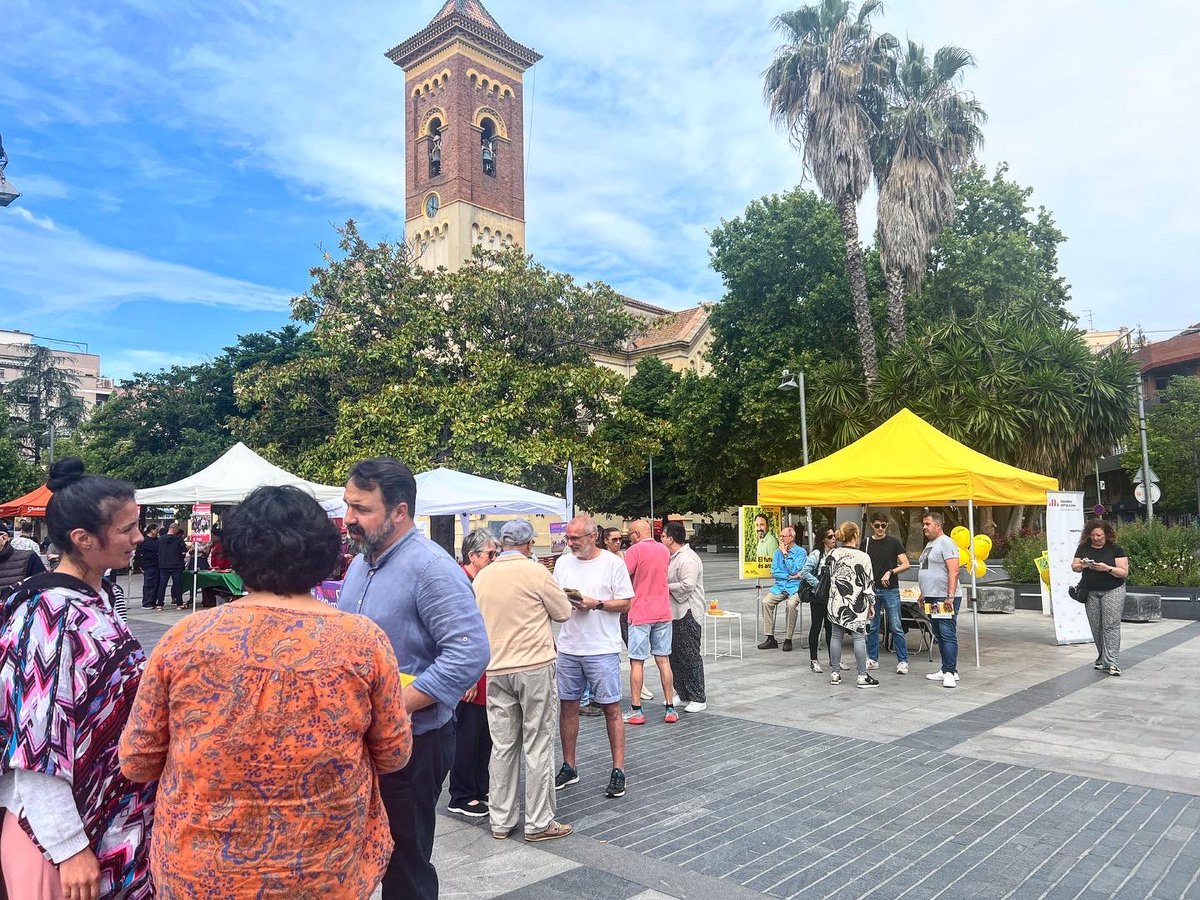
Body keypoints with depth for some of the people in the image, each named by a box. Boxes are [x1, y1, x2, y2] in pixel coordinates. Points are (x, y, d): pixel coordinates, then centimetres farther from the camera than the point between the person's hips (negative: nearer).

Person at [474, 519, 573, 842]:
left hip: (497, 670, 5)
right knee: (538, 746, 4)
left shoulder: (481, 578, 4)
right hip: (535, 667, -5)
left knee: (503, 745, 12)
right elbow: (564, 612, -1)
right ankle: (539, 822, 10)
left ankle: (501, 821, 20)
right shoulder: (535, 572, -10)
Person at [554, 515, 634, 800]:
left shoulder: (613, 563, -6)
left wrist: (596, 604, -18)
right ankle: (569, 767, 24)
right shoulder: (563, 562, 8)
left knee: (611, 708, 1)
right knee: (567, 705, 11)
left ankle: (618, 770, 11)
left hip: (603, 649, -4)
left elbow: (625, 603, -5)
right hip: (568, 648, 5)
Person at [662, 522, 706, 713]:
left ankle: (698, 698, 1)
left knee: (691, 655, -6)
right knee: (675, 654, 14)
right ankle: (682, 694, 25)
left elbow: (687, 585, -26)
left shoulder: (688, 559, -17)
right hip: (674, 613, 11)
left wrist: (665, 587, -15)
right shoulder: (673, 557, 16)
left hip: (687, 613, -10)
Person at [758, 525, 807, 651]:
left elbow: (794, 570, -13)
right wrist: (790, 576, -8)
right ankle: (770, 639, -14)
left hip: (795, 587, -5)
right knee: (766, 601, -20)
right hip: (780, 586, 5)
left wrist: (785, 554, -10)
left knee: (791, 604, -33)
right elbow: (774, 572, 6)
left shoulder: (801, 552, -3)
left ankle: (788, 639, -19)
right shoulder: (778, 552, 12)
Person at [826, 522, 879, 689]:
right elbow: (869, 583, -8)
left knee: (836, 636, 10)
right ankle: (862, 676, 5)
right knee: (859, 637, 2)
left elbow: (830, 576, 7)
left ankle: (835, 673, 17)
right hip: (856, 604, -4)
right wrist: (871, 604, 2)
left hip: (836, 602, 4)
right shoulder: (863, 557, -12)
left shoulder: (832, 554, -1)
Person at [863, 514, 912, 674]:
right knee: (872, 627, 8)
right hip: (872, 589, 3)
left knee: (896, 627, -3)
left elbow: (906, 565, -5)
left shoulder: (894, 542, -1)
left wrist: (890, 572, -19)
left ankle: (902, 661, 3)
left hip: (890, 589, -3)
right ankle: (872, 659, 18)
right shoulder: (867, 543, 6)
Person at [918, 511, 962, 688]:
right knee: (939, 635, 13)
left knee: (948, 635, -9)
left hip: (945, 599, -10)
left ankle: (950, 672, -7)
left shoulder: (946, 543, -11)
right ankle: (946, 671, 19)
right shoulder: (930, 544, 19)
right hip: (932, 598, 10)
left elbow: (953, 571, -19)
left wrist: (950, 596, -24)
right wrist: (924, 594, 24)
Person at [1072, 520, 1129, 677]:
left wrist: (1107, 568, -24)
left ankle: (1110, 662, -11)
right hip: (1091, 593, 4)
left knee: (1111, 625, -9)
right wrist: (1082, 565, -13)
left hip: (1112, 591, -4)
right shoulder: (1084, 548, 7)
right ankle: (1101, 659, 18)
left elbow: (1124, 572, -8)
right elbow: (1074, 567, 9)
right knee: (1096, 627, 7)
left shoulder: (1116, 549, -5)